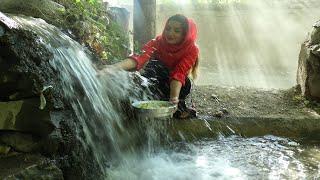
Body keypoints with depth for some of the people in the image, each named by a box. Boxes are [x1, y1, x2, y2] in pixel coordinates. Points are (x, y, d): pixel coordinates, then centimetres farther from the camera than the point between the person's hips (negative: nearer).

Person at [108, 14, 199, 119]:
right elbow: (140, 58, -40)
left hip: (178, 87, -1)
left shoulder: (191, 49, -21)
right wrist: (115, 67, -58)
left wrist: (174, 97, -53)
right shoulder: (158, 42, -22)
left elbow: (179, 73, -34)